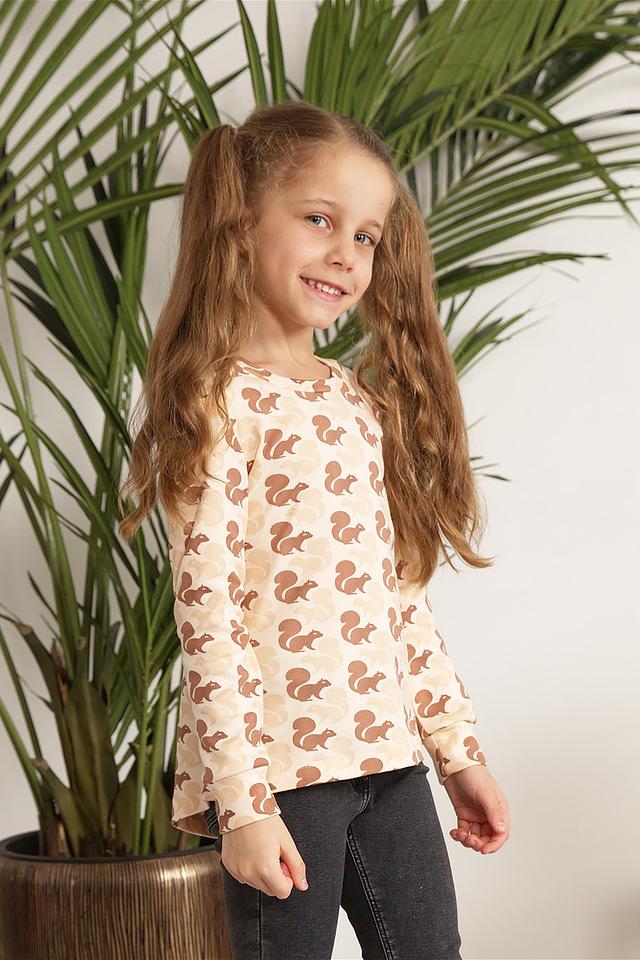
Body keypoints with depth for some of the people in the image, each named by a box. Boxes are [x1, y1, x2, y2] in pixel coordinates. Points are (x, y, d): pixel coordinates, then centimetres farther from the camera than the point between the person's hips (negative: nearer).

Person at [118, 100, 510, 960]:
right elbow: (208, 607, -15)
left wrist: (458, 746, 14)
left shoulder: (361, 399, 12)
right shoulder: (219, 402, -9)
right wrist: (240, 799, -19)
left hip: (389, 758, 7)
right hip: (281, 763, -6)